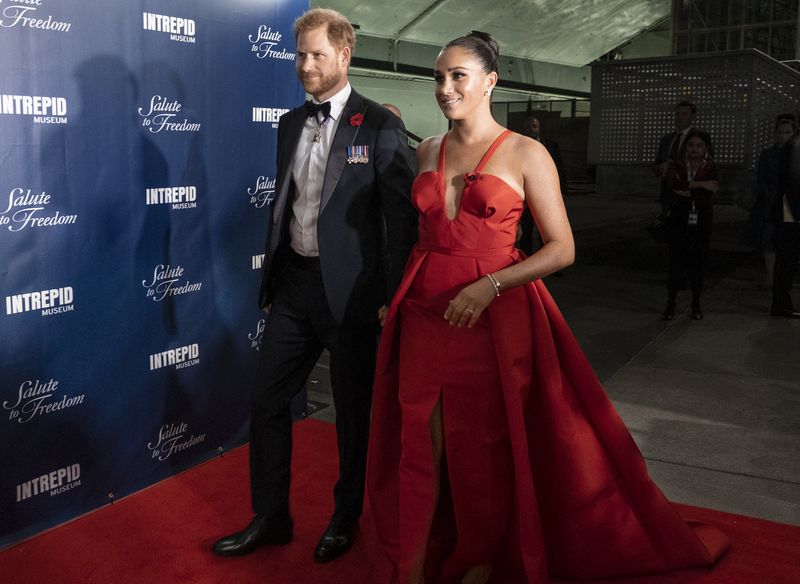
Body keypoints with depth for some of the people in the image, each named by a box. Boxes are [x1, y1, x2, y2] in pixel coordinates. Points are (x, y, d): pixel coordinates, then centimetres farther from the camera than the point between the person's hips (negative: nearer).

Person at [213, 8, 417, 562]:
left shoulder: (380, 126, -9)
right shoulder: (291, 123, 11)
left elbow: (401, 216, -10)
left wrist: (391, 295, -12)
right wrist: (272, 279, 15)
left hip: (348, 289, -6)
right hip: (293, 284, 6)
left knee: (353, 412, 9)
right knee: (267, 401, 10)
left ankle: (345, 520, 30)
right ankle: (271, 517, 27)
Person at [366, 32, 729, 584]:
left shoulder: (525, 154, -4)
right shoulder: (428, 151, 10)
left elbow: (562, 248, -8)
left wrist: (489, 285, -19)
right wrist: (394, 295, 9)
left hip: (492, 318, -4)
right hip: (423, 313, 4)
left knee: (483, 451, 6)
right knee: (418, 446, 5)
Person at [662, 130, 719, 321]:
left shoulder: (711, 169, 3)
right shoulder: (677, 166, 5)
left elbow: (706, 196, -11)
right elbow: (673, 182, -18)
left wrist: (685, 191, -9)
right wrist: (700, 184, -21)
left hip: (701, 224, 0)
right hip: (679, 222, 0)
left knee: (698, 264, 5)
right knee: (676, 263, -3)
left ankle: (696, 304, 19)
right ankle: (670, 303, 6)